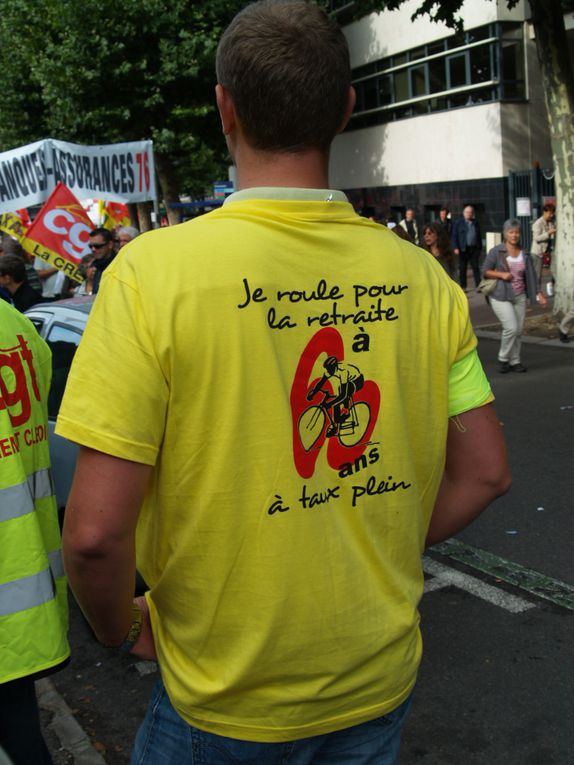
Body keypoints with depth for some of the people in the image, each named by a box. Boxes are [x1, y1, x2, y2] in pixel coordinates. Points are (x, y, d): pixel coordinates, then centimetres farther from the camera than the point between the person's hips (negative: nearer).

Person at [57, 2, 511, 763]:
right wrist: (381, 557, 9)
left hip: (226, 702, -2)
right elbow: (484, 473, -2)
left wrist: (125, 629, -3)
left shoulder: (154, 270, -21)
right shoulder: (418, 275, -10)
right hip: (382, 677, 3)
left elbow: (95, 530, -22)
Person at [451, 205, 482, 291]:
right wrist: (455, 248, -11)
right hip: (463, 249, -2)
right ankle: (463, 287, 9)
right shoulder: (458, 222, 4)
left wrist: (480, 248, 10)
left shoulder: (475, 222, 14)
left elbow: (479, 236, 16)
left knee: (476, 267, -1)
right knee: (463, 268, 3)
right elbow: (454, 236, -1)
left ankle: (478, 286, -2)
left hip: (474, 249, 2)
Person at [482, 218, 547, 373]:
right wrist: (501, 274, -17)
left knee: (518, 330, 4)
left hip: (519, 296, 5)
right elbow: (485, 272, -3)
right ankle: (503, 359, 4)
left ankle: (514, 361, 17)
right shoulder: (496, 251, -4)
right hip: (501, 296, -5)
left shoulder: (524, 254, 7)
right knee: (511, 327, -15)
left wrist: (538, 293, 0)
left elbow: (530, 276, 9)